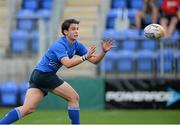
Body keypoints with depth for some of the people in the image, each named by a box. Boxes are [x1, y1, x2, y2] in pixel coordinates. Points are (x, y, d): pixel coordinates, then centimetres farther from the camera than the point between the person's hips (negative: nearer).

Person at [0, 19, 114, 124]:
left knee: (27, 109, -2)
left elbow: (94, 60, 8)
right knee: (74, 98, -3)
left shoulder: (77, 45, 9)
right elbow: (67, 63, -32)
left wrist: (103, 51, -8)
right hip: (45, 75, -9)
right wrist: (85, 57, -33)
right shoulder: (59, 45, -16)